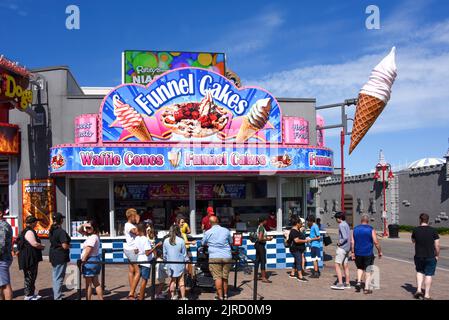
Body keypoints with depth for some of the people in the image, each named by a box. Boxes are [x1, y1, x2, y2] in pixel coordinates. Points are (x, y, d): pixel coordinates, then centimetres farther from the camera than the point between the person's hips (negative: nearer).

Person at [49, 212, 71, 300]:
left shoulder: (52, 230, 7)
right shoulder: (61, 231, -20)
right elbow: (65, 246, -24)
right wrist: (69, 245, -5)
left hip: (53, 256, 9)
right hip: (60, 257, -9)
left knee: (55, 277, 19)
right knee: (59, 278, -2)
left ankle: (56, 295, 29)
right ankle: (58, 297, 4)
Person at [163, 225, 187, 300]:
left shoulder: (166, 241, -6)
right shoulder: (181, 241, -13)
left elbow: (164, 254, 4)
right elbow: (184, 254, -4)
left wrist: (165, 260, 19)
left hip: (170, 264, 2)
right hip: (179, 264, -2)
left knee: (172, 281, 13)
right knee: (181, 281, 6)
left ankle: (173, 296, 20)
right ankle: (183, 297, 9)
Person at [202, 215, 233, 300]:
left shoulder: (208, 232, 1)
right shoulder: (226, 230, 6)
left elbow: (204, 244, 16)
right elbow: (231, 242, 19)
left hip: (215, 257, -3)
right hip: (227, 256, 3)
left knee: (218, 277, 0)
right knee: (225, 277, 13)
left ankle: (220, 296, -2)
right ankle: (225, 295, 23)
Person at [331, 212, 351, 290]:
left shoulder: (341, 225, -14)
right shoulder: (346, 224, 16)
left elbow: (345, 237, -23)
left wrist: (339, 243, -10)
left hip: (342, 247, -10)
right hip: (347, 248, 10)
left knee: (337, 265, -8)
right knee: (345, 266, 13)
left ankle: (340, 283, -11)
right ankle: (347, 283, 18)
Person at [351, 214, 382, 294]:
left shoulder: (355, 229, 2)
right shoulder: (371, 229, -7)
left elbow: (352, 242, -1)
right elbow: (376, 242, -9)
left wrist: (353, 252, 4)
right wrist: (379, 251, 3)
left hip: (358, 254, 3)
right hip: (368, 254, -3)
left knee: (360, 268, 23)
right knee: (368, 270, 7)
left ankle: (358, 282, 5)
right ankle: (367, 288, 6)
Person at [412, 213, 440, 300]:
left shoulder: (415, 230, -2)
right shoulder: (433, 230, -6)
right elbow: (437, 245, -7)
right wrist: (437, 255, 5)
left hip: (418, 256, 1)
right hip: (430, 257, -1)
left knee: (419, 272, 21)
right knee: (428, 275, 5)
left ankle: (419, 290, 9)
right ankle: (427, 295, 7)